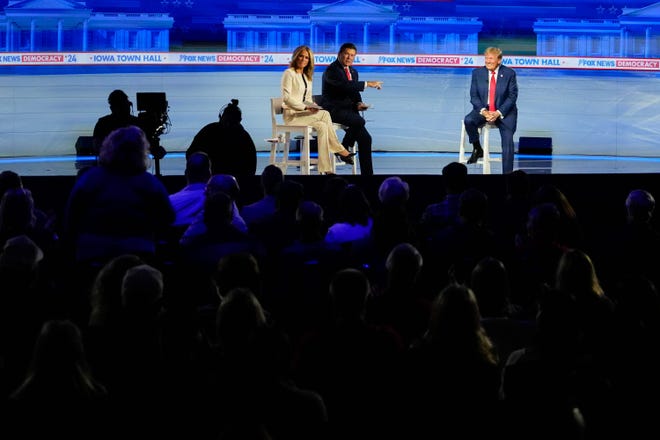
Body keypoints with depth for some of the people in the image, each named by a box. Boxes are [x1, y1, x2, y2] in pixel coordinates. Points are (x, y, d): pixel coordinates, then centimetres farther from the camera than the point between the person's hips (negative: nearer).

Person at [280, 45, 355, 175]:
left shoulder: (307, 76, 19)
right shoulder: (289, 73, -5)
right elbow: (286, 98, -16)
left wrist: (313, 107, -2)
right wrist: (306, 108, -23)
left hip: (304, 114, 7)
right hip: (292, 115, -7)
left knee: (322, 127, -23)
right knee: (325, 115, -26)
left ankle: (325, 169, -27)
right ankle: (339, 150, -18)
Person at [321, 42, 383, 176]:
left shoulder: (353, 72, 18)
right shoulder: (331, 70, -10)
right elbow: (345, 85, -26)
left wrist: (358, 103, -4)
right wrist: (368, 84, -25)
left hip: (349, 109, 8)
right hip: (334, 109, -8)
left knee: (365, 138, -8)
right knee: (359, 121, -31)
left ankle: (367, 172, -6)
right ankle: (344, 148, -11)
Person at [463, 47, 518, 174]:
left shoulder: (509, 73, -3)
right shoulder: (477, 73, 2)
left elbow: (512, 96, -5)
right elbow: (474, 96, 1)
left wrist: (498, 113, -18)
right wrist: (483, 111, -17)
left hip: (504, 112, -2)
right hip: (483, 109, 2)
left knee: (508, 139, -21)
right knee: (468, 120, -28)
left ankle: (507, 173, -18)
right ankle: (477, 149, -4)